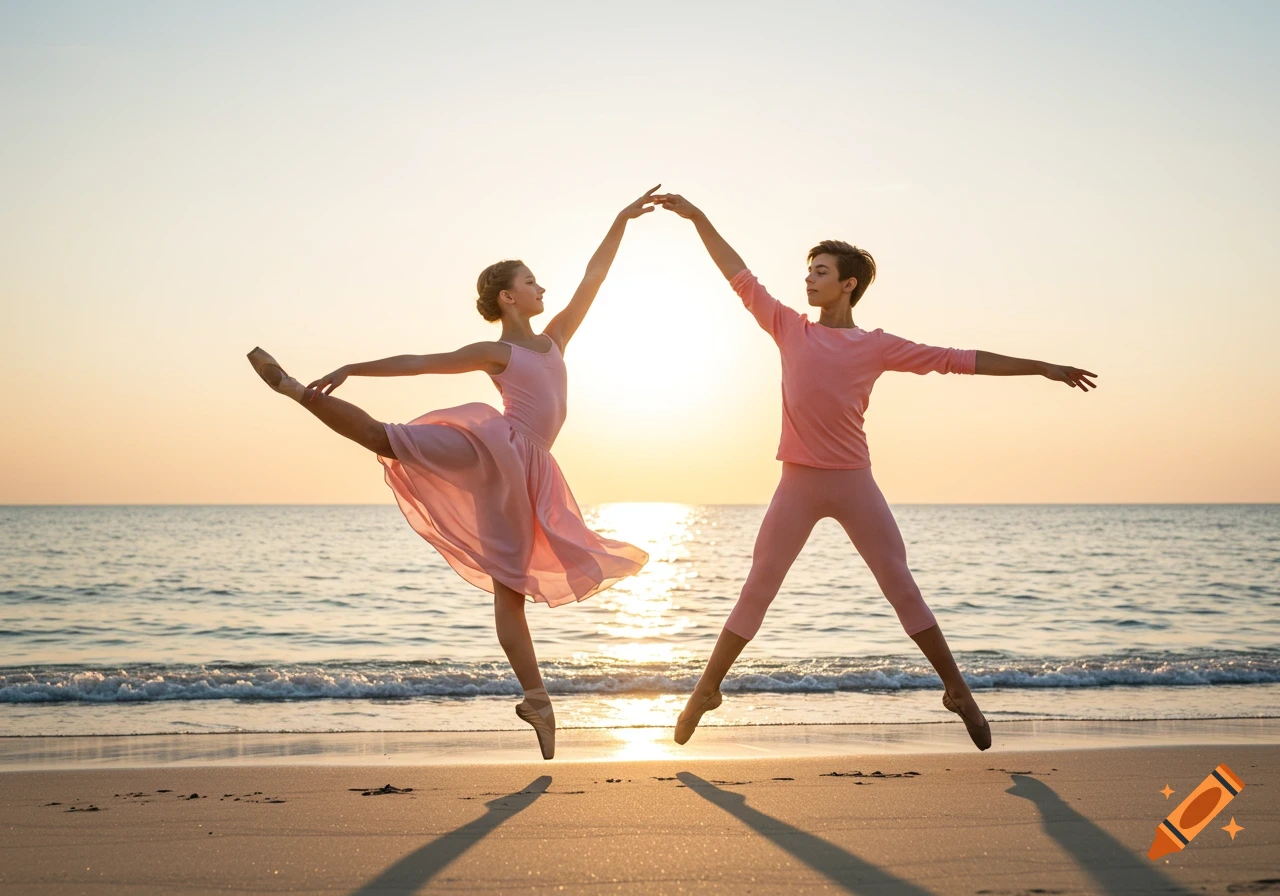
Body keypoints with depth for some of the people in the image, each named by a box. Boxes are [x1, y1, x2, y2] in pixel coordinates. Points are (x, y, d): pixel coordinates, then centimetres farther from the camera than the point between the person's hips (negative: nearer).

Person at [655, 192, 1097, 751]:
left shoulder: (877, 346, 4)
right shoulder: (790, 328, 7)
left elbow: (959, 361, 5)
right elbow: (740, 278, 9)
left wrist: (1040, 367, 6)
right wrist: (699, 219, 7)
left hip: (854, 482, 0)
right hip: (798, 483, 0)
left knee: (902, 586, 2)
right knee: (757, 589, 2)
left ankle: (957, 689, 12)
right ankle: (706, 690, 12)